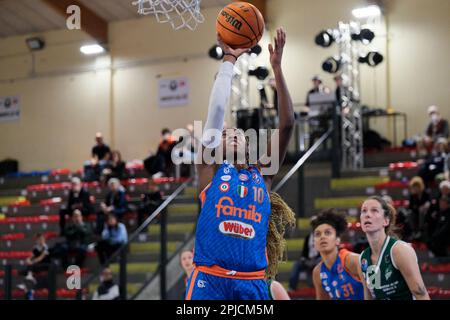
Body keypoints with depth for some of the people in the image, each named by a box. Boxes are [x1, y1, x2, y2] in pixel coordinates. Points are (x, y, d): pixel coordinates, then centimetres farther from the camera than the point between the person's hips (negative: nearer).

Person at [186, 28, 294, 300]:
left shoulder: (263, 174, 16)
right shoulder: (211, 168, 10)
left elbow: (287, 125, 9)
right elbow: (217, 108, 4)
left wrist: (277, 68, 6)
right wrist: (229, 60, 9)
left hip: (253, 283, 3)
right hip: (210, 279, -3)